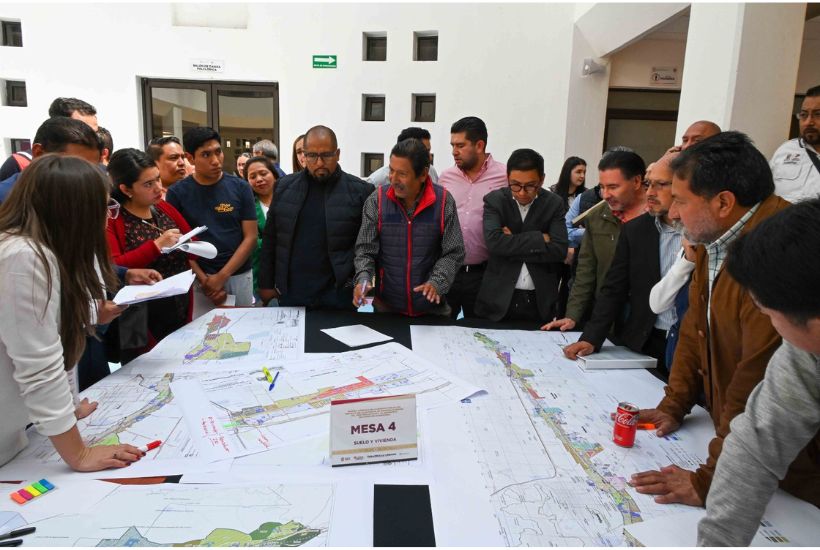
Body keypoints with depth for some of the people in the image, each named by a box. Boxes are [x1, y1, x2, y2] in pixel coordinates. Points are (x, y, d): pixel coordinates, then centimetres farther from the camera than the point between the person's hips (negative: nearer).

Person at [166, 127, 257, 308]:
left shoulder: (240, 188, -2)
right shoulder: (177, 193, -2)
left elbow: (250, 237, -4)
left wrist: (222, 276, -11)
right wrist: (203, 279, -10)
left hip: (238, 275, 1)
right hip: (197, 279, 0)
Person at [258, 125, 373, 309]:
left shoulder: (360, 191, -4)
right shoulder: (284, 187, 5)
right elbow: (270, 240, 10)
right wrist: (266, 284, 10)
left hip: (339, 293, -2)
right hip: (290, 292, 3)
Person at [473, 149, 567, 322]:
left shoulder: (554, 203, 0)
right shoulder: (494, 200, -4)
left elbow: (559, 250, -12)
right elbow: (494, 242, -20)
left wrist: (512, 246, -14)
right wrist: (539, 239, -16)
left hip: (540, 300, 1)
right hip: (499, 298, -1)